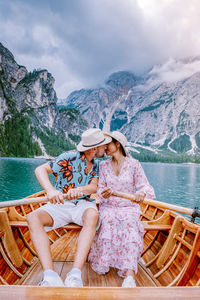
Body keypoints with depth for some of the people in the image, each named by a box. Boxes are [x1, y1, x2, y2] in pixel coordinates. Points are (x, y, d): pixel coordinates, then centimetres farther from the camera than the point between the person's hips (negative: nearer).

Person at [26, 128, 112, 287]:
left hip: (83, 204, 2)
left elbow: (94, 187, -8)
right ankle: (51, 277, -39)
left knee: (92, 215, -35)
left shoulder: (96, 165, 8)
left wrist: (79, 190, -31)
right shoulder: (71, 157, -10)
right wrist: (50, 190, -38)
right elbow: (40, 169, -18)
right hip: (60, 204, -1)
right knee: (33, 217, -30)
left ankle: (75, 276, -40)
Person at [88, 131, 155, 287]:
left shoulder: (134, 164, 1)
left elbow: (145, 186, -5)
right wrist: (104, 193, -19)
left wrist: (142, 193, -30)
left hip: (129, 208, -2)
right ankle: (103, 263, -10)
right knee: (107, 223, -31)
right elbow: (100, 189, 6)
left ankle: (130, 275, -41)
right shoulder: (103, 165, 9)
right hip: (108, 207, 2)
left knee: (129, 223, -34)